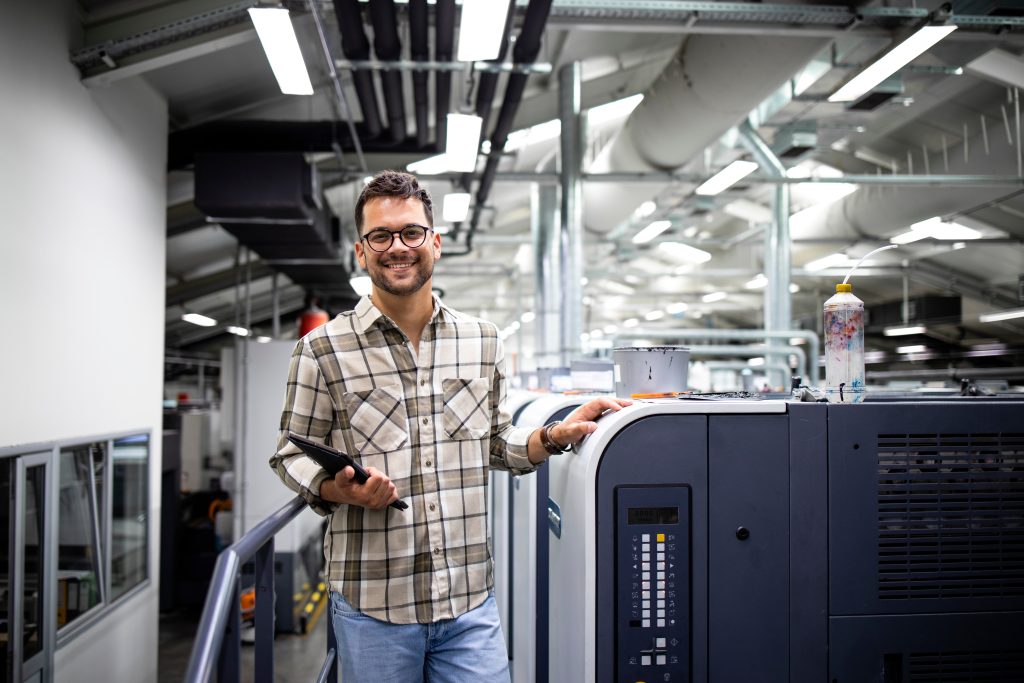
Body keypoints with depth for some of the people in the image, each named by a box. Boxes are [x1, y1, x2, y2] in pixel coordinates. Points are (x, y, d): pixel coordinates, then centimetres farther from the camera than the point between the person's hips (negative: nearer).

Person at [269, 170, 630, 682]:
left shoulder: (482, 341, 7)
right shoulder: (322, 351, -4)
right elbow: (291, 454, 2)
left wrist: (554, 436, 1)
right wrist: (339, 490, -17)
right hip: (372, 606, -2)